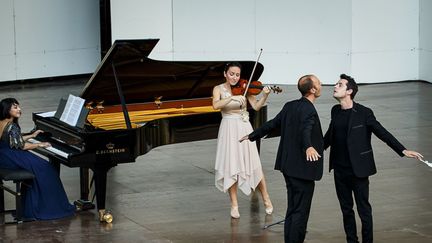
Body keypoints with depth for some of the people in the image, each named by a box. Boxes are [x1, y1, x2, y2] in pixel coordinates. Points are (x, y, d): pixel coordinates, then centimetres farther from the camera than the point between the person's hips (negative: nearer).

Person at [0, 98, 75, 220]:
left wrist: (32, 135, 27)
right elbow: (21, 146, -17)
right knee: (45, 170, -4)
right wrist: (39, 145, -5)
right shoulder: (12, 127, -21)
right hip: (12, 159, -10)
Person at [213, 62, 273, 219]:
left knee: (254, 165, -1)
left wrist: (265, 96, -23)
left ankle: (266, 200, 15)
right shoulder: (219, 89, 2)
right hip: (228, 129, 0)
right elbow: (216, 105, -17)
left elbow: (256, 106, -6)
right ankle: (234, 205, 8)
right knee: (231, 166, -3)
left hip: (244, 129, 0)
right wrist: (232, 98, -30)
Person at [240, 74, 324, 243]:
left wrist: (252, 136, 32)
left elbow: (272, 124, 18)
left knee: (292, 210, 16)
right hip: (302, 168, -9)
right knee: (300, 212, -3)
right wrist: (308, 147, -55)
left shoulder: (290, 106, 8)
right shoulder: (309, 111, -17)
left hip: (289, 166, 9)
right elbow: (305, 131, -36)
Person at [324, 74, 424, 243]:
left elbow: (382, 133, -9)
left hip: (358, 170, -5)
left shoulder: (363, 113, -11)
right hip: (340, 170, 5)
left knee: (364, 210, 0)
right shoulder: (335, 111, 5)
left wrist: (403, 151, -17)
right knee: (346, 209, 12)